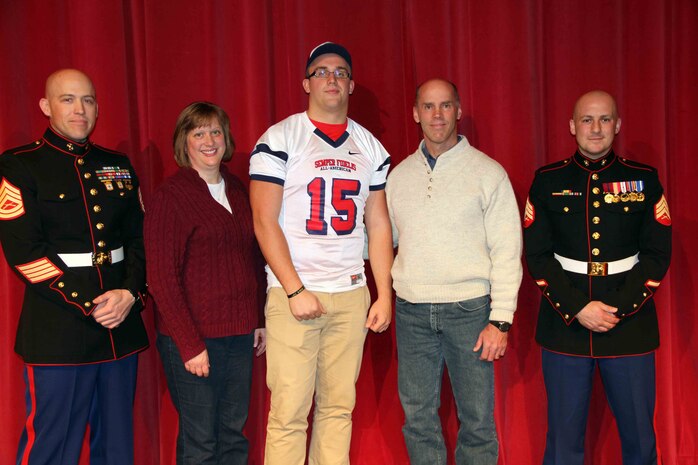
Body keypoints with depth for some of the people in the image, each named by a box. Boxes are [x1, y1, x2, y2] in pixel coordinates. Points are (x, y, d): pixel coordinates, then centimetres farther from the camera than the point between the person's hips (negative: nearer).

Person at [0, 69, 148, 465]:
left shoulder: (118, 165, 13)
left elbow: (140, 237, 11)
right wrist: (87, 304, -13)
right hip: (59, 330, -5)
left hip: (122, 325, 5)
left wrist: (131, 292, -7)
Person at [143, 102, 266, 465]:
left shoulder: (237, 190, 11)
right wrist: (190, 345, -15)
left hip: (240, 335, 6)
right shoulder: (169, 196, -9)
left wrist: (258, 320, 10)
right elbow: (162, 278, -12)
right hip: (194, 340, -6)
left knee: (234, 435, 13)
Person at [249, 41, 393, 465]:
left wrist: (385, 295, 6)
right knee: (290, 411, -2)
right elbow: (265, 222, -7)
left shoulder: (371, 148, 11)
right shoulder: (280, 139, -2)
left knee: (339, 406, 8)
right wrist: (295, 291, -12)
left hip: (351, 294, 4)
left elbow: (378, 225, 12)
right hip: (294, 294, -4)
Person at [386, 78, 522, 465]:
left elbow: (506, 251, -4)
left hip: (469, 308, -3)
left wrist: (501, 319, -10)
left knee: (477, 419, 4)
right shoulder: (399, 175, 9)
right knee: (418, 417, 10)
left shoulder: (488, 172, -1)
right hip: (411, 311, 3)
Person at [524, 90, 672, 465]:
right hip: (564, 325, 0)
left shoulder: (645, 180, 3)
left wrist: (619, 308, -11)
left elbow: (658, 254, 0)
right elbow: (537, 254, -1)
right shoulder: (547, 181, 2)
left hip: (630, 325, 1)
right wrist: (576, 308, -12)